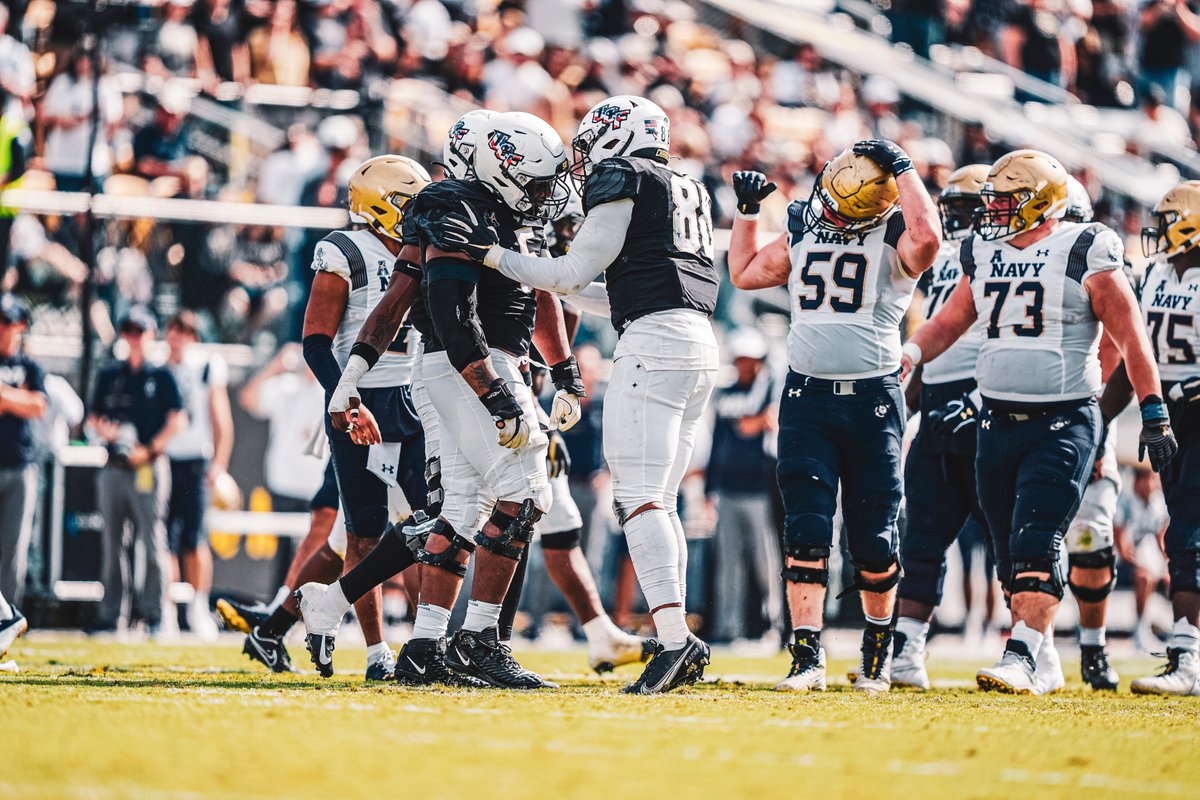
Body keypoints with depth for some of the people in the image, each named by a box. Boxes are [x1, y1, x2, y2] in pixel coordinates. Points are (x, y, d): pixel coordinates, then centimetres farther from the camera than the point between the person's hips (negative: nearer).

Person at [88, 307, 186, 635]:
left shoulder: (161, 376, 4)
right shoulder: (109, 375, 16)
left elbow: (178, 421, -3)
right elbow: (95, 417, 18)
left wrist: (150, 449, -13)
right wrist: (104, 430, -4)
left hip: (149, 468, -4)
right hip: (114, 469, 4)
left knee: (153, 541, -7)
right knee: (113, 543, 5)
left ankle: (155, 614, -6)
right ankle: (111, 614, 8)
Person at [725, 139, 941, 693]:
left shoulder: (894, 240, -5)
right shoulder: (804, 233, 9)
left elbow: (927, 238, -31)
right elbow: (744, 273, 25)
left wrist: (902, 169, -21)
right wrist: (747, 209, 17)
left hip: (872, 401, -3)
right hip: (807, 398, 3)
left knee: (872, 538, 5)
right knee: (806, 530, -8)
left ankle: (878, 648, 26)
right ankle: (807, 657, -10)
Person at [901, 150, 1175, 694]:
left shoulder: (1084, 256, -7)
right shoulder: (984, 255, 11)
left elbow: (1130, 337, -3)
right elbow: (950, 321, 20)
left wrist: (1153, 413, -4)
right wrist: (904, 357, 1)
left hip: (1063, 422, -6)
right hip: (997, 421, 6)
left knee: (1036, 543, -16)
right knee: (1009, 550, 8)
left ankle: (1021, 658, -19)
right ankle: (1036, 659, 17)